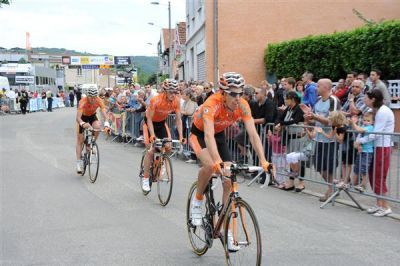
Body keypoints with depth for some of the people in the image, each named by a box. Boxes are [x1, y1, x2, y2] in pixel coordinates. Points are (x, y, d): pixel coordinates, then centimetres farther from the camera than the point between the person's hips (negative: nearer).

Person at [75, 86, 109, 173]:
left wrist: (106, 124, -53)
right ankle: (78, 163, 1)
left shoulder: (99, 101, -28)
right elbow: (78, 117, -42)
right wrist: (83, 124, -63)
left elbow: (104, 113, -34)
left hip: (92, 116, 2)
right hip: (83, 117, -2)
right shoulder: (83, 101, -35)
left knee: (97, 127, -32)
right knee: (80, 140, -5)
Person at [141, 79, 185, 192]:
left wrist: (181, 136, -23)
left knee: (168, 146, -12)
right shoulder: (156, 100, -32)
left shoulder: (176, 100, -20)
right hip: (150, 123, -4)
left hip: (162, 123, 4)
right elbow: (149, 119, -26)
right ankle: (145, 179, -2)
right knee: (150, 150, -12)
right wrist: (152, 135, -35)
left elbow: (178, 119, -15)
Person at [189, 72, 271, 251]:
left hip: (219, 135, 4)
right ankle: (197, 200, -6)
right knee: (210, 165, -35)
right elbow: (209, 135, -48)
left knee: (229, 182, -6)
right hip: (199, 134, -4)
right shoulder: (212, 104, -37)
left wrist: (263, 161, -39)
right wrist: (218, 162, -62)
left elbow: (253, 134, -27)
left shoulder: (243, 105, -24)